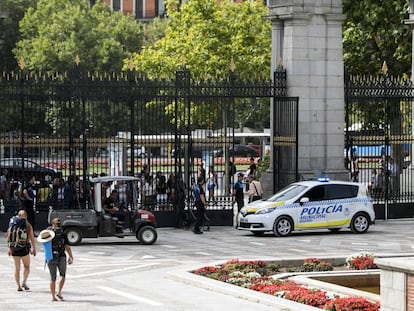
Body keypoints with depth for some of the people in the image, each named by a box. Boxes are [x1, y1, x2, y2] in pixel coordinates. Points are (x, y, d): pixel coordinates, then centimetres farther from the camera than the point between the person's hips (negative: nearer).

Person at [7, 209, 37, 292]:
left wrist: (9, 248, 1)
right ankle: (24, 282, -5)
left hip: (14, 249, 2)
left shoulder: (13, 225, 3)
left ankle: (18, 286, 8)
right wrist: (34, 248, 4)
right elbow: (32, 238, -3)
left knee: (17, 268, 10)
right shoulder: (28, 226, -2)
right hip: (24, 248, -2)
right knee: (27, 266, 13)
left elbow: (9, 236, -1)